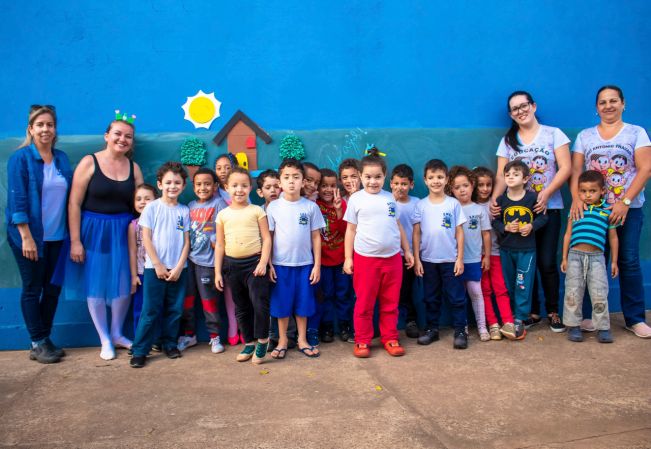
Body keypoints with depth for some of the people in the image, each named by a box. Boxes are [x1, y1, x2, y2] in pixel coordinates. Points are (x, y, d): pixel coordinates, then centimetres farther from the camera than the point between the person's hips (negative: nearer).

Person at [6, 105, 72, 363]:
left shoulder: (62, 158, 8)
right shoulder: (21, 158, -8)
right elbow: (17, 199, -13)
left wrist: (71, 233, 7)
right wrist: (26, 237, -18)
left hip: (57, 236, 5)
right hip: (30, 236, -5)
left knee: (53, 288, 10)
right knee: (32, 289, 4)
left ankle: (46, 339, 23)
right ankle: (37, 345, 15)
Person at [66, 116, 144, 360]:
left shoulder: (133, 167, 5)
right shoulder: (89, 162, -7)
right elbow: (74, 204, -10)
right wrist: (75, 241, -13)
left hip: (122, 232, 4)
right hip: (94, 231, -3)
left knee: (124, 285, 7)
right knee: (96, 286, 5)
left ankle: (117, 334, 28)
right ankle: (105, 340, 21)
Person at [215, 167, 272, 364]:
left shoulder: (257, 211, 0)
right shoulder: (223, 214, 7)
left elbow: (266, 238, -2)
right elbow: (220, 245, 9)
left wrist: (263, 262, -13)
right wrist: (218, 272, 5)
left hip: (254, 262, -3)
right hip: (232, 264, 4)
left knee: (260, 303, -10)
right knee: (241, 307, 13)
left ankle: (262, 340, 11)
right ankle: (249, 342, 26)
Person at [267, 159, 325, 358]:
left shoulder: (311, 207, -1)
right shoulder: (273, 207, -2)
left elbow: (316, 237, 2)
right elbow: (268, 237, 2)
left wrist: (317, 265, 0)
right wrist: (268, 264, -2)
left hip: (305, 264, 1)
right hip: (281, 264, 0)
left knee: (303, 304, 9)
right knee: (282, 304, 8)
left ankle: (302, 340, 25)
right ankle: (282, 340, 23)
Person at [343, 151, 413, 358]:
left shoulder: (390, 198, 8)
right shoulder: (356, 199, 0)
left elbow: (398, 226, 16)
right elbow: (351, 229, 2)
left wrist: (407, 251, 15)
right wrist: (348, 257, -2)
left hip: (392, 257, 3)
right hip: (365, 258, -3)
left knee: (391, 303, 11)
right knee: (364, 304, 5)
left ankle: (390, 338, 23)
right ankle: (362, 341, 17)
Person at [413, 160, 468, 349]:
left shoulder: (454, 204, -2)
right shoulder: (421, 205, -1)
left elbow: (459, 232, 0)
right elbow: (416, 233, 1)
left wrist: (460, 258, -4)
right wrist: (416, 259, -3)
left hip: (450, 259, -1)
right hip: (428, 260, 2)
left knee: (456, 297, 3)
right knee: (431, 298, 12)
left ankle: (460, 330, 13)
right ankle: (432, 329, 24)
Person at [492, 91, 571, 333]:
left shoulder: (553, 134, 4)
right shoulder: (507, 140, 10)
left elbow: (566, 168, -4)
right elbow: (501, 176, 3)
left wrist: (546, 194, -16)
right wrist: (494, 198, -16)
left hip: (548, 208, -2)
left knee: (547, 262, -4)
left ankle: (553, 311, 13)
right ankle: (532, 311, 15)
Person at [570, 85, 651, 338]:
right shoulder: (585, 136, 10)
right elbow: (575, 170, 2)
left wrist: (624, 202, -15)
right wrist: (576, 198, -15)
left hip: (628, 208, -1)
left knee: (629, 261, -2)